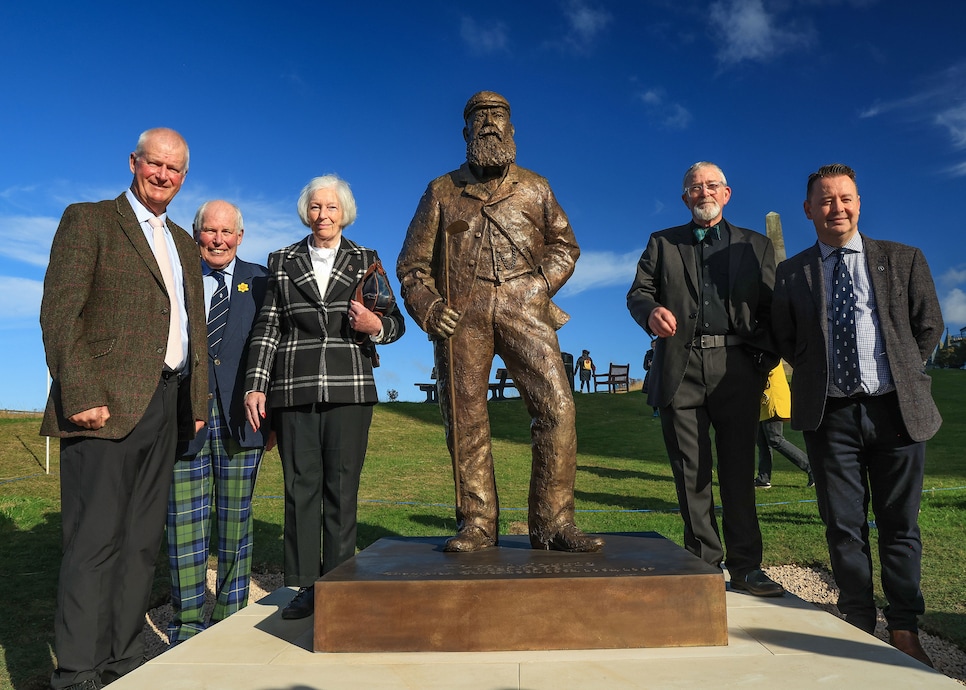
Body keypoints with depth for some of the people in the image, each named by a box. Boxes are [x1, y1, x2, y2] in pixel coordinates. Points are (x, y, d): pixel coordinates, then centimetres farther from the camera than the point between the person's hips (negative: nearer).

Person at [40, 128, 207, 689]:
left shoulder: (183, 244, 22)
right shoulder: (88, 221, 2)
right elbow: (60, 313, -8)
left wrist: (198, 401, 13)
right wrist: (81, 397, -17)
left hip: (165, 408, 7)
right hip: (106, 406, -6)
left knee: (142, 542, 10)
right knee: (95, 542, -4)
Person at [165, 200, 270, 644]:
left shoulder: (259, 281, 9)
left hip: (239, 418, 0)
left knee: (235, 521, 7)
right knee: (185, 522, 3)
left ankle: (230, 621, 21)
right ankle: (187, 627, 17)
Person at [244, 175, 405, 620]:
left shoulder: (366, 261, 11)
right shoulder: (282, 262, 13)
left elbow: (396, 323, 10)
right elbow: (267, 327, 9)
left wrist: (376, 326, -13)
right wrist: (256, 385, 0)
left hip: (348, 389, -1)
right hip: (293, 390, 1)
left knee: (343, 487, 0)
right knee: (300, 485, 3)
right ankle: (306, 586, 13)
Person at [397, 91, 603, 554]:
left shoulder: (534, 188, 17)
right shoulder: (442, 192, 15)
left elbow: (564, 244, 22)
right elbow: (412, 262, 14)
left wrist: (542, 282, 4)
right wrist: (427, 308, -3)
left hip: (523, 309, 0)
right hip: (461, 314, 1)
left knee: (557, 406, -14)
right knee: (465, 419, 1)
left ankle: (552, 523, -5)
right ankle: (477, 524, 12)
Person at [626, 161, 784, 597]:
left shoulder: (756, 246, 17)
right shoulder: (663, 243, 17)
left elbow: (771, 308, 8)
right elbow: (638, 292, 6)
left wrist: (767, 359, -6)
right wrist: (651, 312, -17)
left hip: (736, 368, 0)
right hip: (681, 368, 1)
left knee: (738, 469, 2)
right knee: (691, 472, 4)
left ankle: (745, 567, 12)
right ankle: (704, 563, 14)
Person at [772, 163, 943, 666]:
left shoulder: (903, 260, 7)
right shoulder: (791, 273, 5)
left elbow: (929, 325, 11)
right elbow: (785, 340, 12)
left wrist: (902, 371, 8)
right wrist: (818, 374, 5)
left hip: (897, 408, 1)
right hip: (830, 415, 0)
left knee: (900, 525, 9)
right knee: (844, 526, 6)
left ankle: (904, 629, 22)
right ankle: (860, 627, 20)